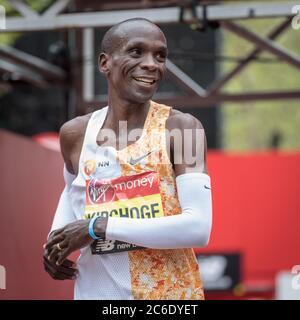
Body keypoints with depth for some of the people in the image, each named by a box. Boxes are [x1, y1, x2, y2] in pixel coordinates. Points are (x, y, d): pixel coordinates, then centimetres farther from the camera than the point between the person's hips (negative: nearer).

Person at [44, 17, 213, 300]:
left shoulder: (182, 128, -11)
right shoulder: (75, 134, 0)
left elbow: (199, 229, -20)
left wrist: (98, 227, -19)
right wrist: (56, 235, 4)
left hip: (172, 293, -3)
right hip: (96, 292, 3)